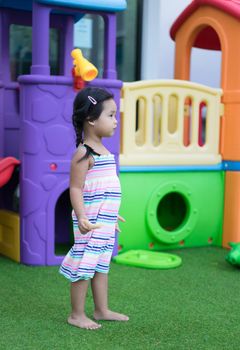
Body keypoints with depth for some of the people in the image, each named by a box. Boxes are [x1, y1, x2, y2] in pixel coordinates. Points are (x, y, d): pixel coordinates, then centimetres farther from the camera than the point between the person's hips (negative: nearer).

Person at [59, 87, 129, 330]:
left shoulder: (102, 151, 12)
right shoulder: (84, 154, -16)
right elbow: (76, 189, -20)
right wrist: (82, 218, -31)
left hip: (105, 221, 9)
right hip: (92, 223, -9)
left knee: (101, 265, 16)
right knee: (84, 265, 0)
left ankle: (102, 310, 28)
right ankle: (77, 315, 13)